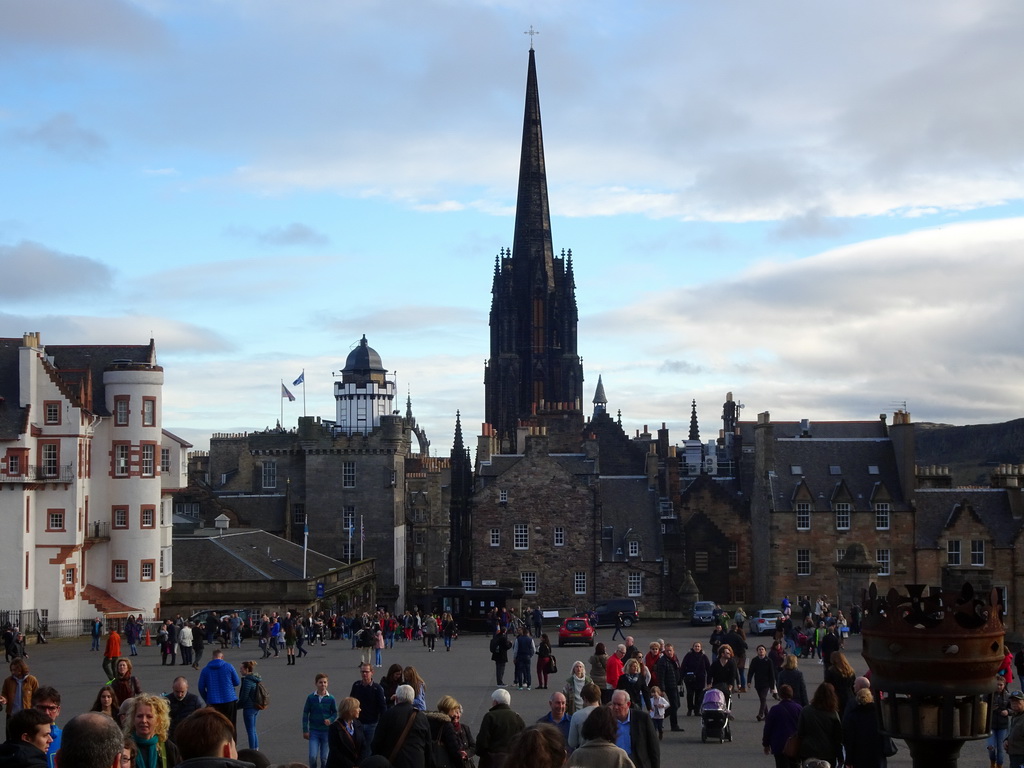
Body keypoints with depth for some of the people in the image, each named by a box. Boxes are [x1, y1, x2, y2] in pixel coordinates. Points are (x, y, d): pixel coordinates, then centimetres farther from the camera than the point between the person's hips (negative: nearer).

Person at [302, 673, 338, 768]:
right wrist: (305, 730, -2)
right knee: (312, 756, -10)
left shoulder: (331, 699, -4)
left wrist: (330, 720, -16)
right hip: (314, 731, 0)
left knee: (324, 758, 6)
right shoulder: (311, 697, -5)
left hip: (326, 731, 0)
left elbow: (335, 713, 6)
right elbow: (305, 714, 1)